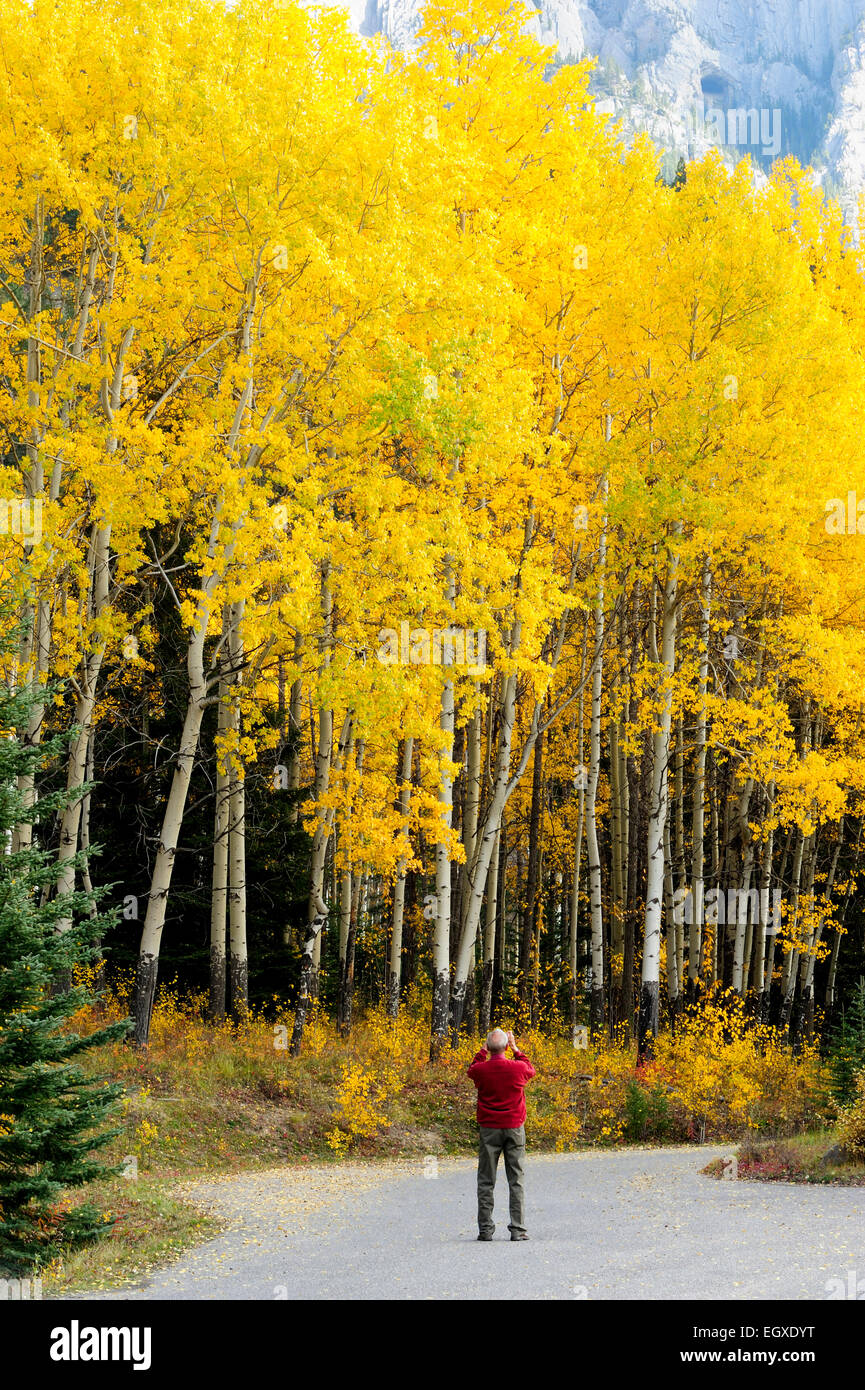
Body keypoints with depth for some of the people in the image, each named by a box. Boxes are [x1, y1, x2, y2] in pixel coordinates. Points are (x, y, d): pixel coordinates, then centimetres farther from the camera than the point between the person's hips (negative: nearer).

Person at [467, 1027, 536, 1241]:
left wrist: (483, 1050, 21)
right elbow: (530, 1070, 18)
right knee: (516, 1180, 4)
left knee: (486, 1181, 5)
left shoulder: (480, 1070, -7)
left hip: (488, 1129, 0)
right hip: (514, 1127, 0)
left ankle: (485, 1229, 2)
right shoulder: (518, 1068, -7)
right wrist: (516, 1050, 21)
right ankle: (517, 1229, 0)